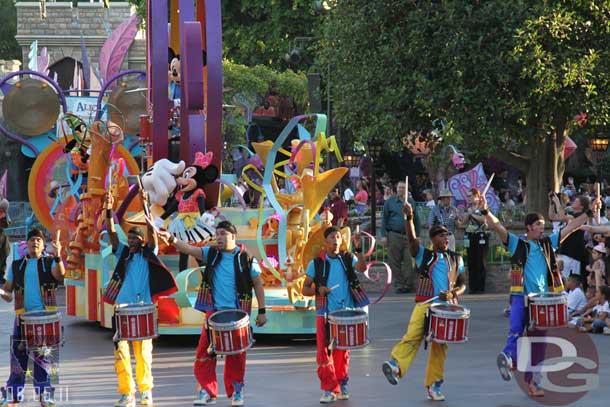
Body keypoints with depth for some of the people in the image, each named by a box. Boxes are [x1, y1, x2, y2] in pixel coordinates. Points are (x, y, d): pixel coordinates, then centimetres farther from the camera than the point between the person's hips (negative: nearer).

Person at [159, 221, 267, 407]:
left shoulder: (246, 259, -3)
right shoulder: (212, 253, 5)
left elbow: (258, 285, 2)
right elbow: (189, 249, -7)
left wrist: (262, 311, -1)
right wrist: (172, 240, -25)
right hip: (214, 312, 3)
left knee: (235, 356, 3)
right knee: (204, 352, -4)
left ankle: (236, 391, 19)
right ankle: (207, 391, 5)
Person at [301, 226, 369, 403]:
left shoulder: (348, 259, 6)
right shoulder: (316, 263, 3)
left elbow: (362, 268, -15)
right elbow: (305, 289, 3)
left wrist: (358, 250, -29)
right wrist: (317, 290, -17)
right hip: (325, 313, -1)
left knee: (343, 351, 10)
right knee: (323, 351, -9)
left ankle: (341, 385, 23)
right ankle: (329, 389, -4)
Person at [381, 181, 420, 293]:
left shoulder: (411, 203, 13)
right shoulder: (389, 202, 9)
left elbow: (416, 220, 16)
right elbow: (384, 219, 8)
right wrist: (384, 235, -1)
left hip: (408, 236, 1)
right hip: (394, 236, -1)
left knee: (409, 261, -6)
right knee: (395, 262, -1)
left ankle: (409, 284, -1)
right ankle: (399, 284, 4)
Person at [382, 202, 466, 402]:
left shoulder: (456, 260, 15)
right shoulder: (424, 255, 6)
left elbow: (462, 285, 17)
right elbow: (412, 240, -11)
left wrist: (453, 293, -6)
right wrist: (409, 219, -28)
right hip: (425, 304, -3)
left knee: (440, 347, 4)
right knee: (413, 335, -24)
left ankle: (433, 386, 10)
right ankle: (395, 366, -41)